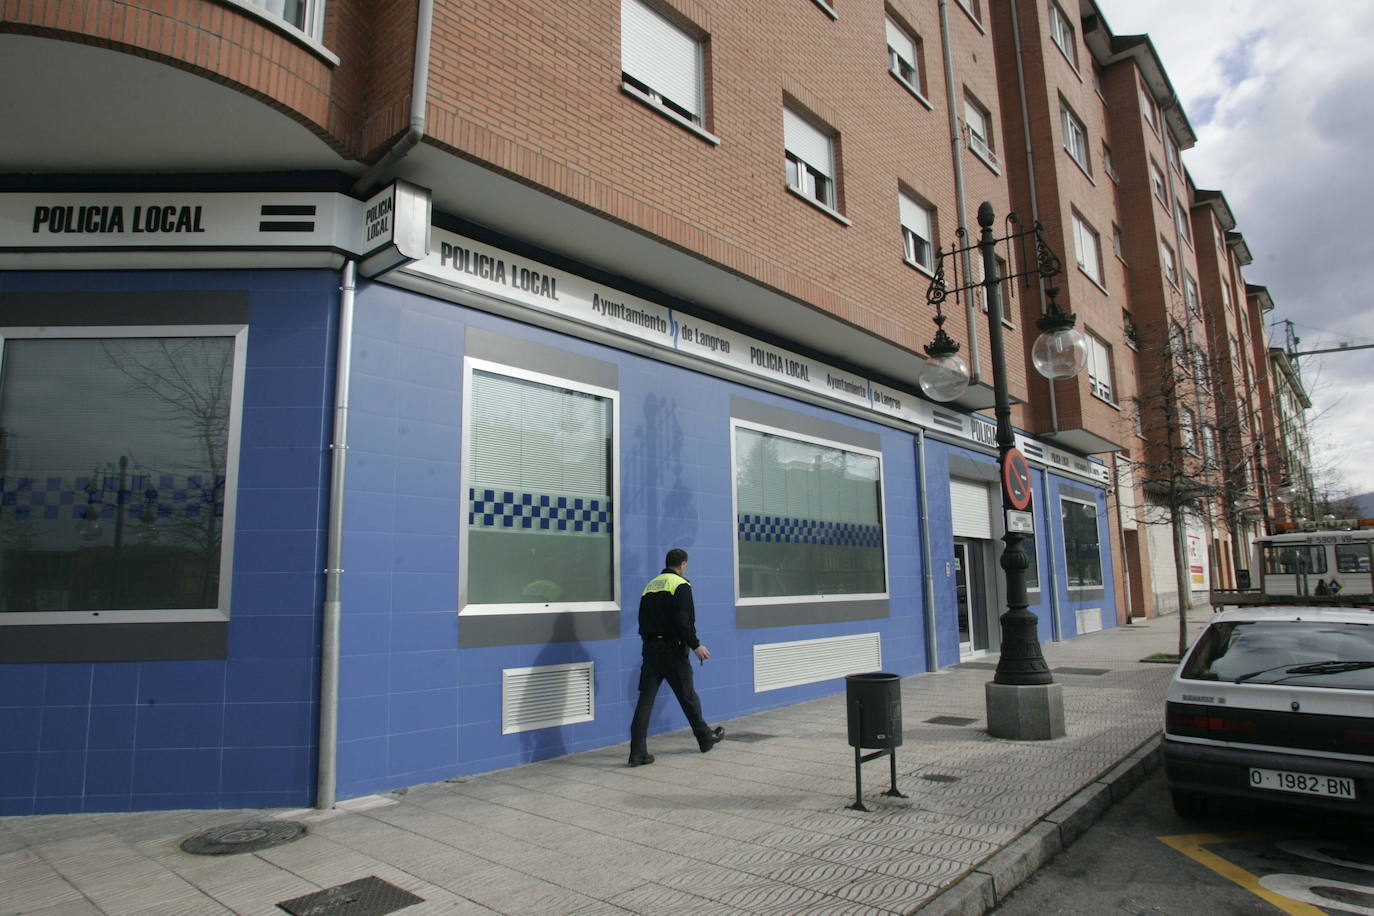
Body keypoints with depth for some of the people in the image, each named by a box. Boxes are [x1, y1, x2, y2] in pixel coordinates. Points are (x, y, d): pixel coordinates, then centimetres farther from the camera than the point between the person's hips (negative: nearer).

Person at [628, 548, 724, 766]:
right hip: (672, 649, -5)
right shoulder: (681, 585, -8)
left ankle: (638, 752, -2)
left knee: (645, 699, 2)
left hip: (650, 649, 6)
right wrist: (696, 645, -12)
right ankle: (705, 738, 28)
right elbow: (684, 621, -19)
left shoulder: (650, 586, 14)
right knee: (688, 696, 10)